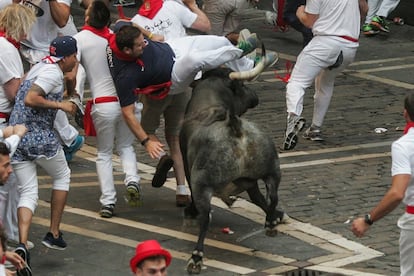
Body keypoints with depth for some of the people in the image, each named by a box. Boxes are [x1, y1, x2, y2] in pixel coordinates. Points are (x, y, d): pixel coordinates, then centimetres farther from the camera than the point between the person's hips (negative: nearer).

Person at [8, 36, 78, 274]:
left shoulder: (39, 67, 18)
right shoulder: (53, 72, -10)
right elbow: (30, 99, -22)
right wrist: (60, 105, -14)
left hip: (16, 137, 7)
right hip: (40, 137, -7)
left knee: (28, 193, 5)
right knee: (62, 175, 18)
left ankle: (22, 245, -15)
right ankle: (54, 234, 18)